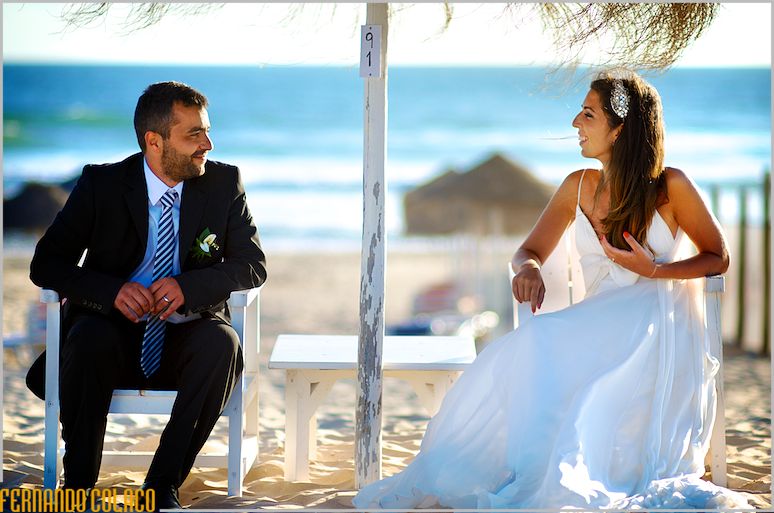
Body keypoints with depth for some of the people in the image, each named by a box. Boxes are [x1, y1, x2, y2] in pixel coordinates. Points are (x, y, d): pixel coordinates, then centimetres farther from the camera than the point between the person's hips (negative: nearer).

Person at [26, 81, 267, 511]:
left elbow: (253, 265, -2)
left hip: (187, 336, 1)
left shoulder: (224, 183, 1)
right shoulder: (101, 184, -3)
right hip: (117, 334, -1)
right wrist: (113, 290, -26)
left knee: (221, 343, -33)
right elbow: (46, 264, -6)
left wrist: (188, 286, -23)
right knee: (89, 338, -35)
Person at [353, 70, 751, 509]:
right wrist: (528, 268, -10)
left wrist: (654, 270, -11)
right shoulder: (578, 187, 12)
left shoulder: (670, 186, -1)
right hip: (596, 322, 5)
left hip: (659, 327, -5)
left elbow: (719, 258, 6)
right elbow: (530, 251, 17)